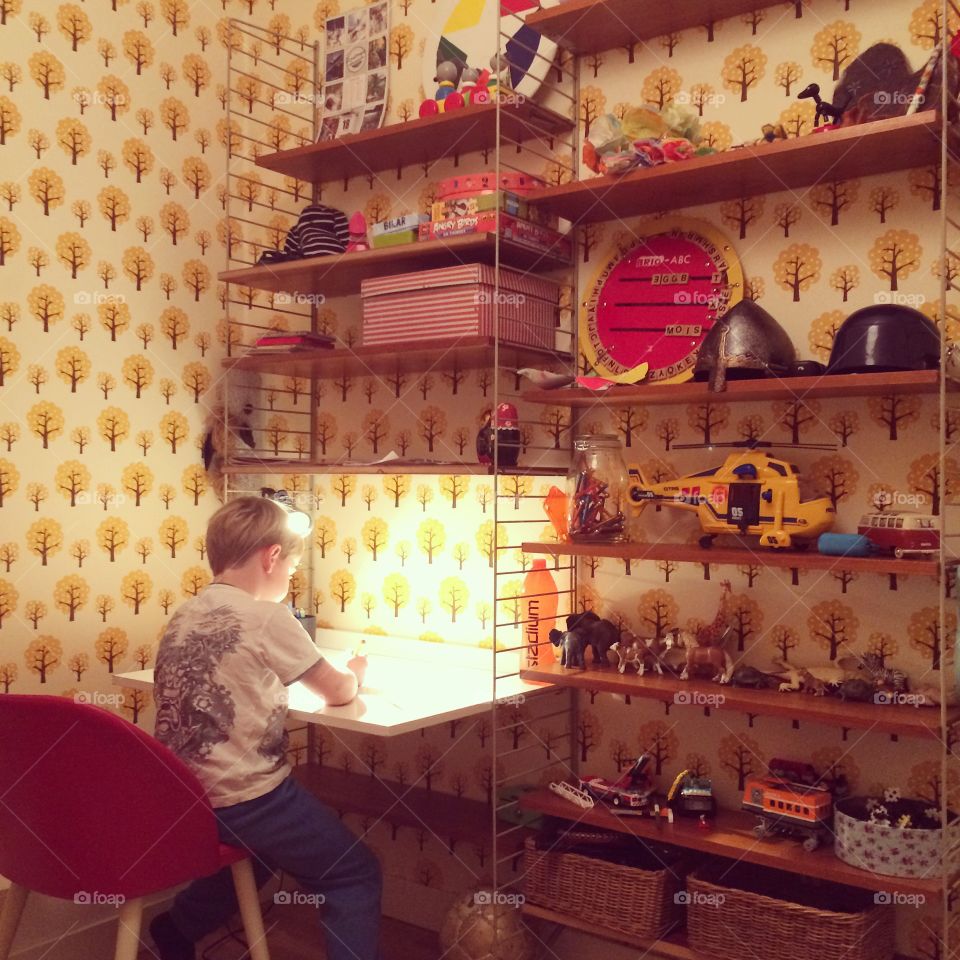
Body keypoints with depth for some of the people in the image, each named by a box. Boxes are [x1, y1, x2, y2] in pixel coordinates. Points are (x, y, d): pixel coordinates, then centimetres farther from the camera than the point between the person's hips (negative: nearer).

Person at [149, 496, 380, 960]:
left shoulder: (182, 617, 4)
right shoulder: (268, 618, -15)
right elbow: (337, 692, -4)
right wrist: (354, 673, 17)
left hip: (181, 799, 8)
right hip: (246, 801, -8)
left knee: (257, 852, 36)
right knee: (356, 873, 9)